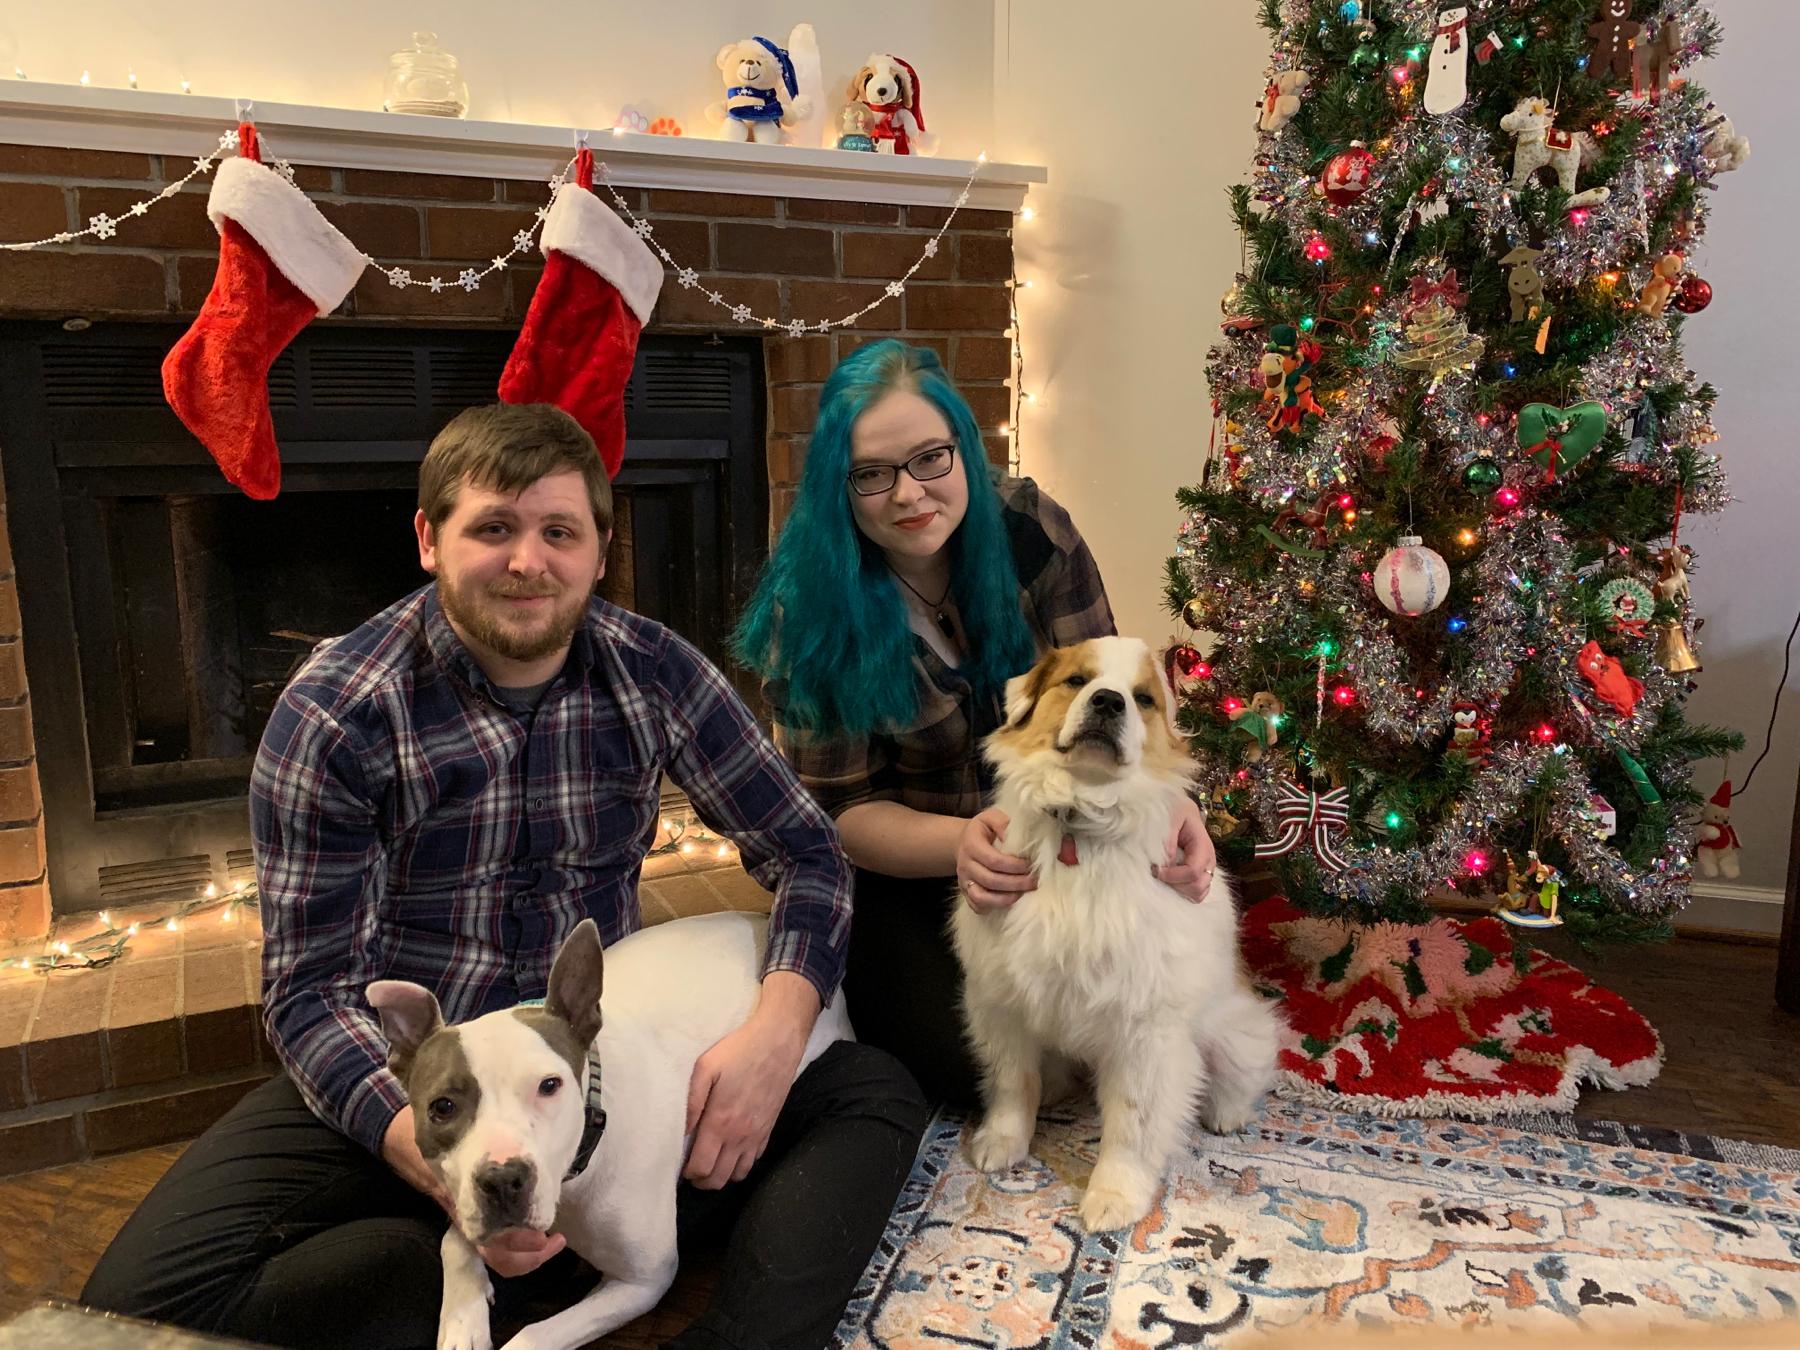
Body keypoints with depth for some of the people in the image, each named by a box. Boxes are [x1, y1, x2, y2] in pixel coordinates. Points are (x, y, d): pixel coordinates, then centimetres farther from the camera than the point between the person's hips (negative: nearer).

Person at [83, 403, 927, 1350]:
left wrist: (777, 1027, -22)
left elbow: (804, 852, -2)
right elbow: (313, 991, -14)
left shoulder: (652, 671, -7)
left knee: (875, 1095, -14)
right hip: (396, 1082, -1)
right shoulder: (336, 713, -14)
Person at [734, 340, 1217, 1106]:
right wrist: (959, 844, -35)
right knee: (962, 1064, -20)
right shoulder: (809, 606, -18)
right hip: (904, 870, -2)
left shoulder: (1031, 531, -13)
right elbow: (844, 808, -14)